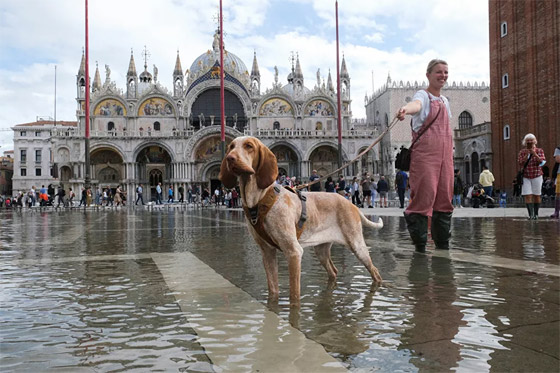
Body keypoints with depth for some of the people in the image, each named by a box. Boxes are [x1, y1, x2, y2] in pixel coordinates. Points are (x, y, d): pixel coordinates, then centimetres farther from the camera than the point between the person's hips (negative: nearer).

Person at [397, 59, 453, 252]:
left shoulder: (444, 100, 20)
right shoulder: (423, 95, -3)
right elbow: (416, 104, -28)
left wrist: (451, 146, 19)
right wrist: (406, 109, -50)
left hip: (445, 155, 7)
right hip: (425, 153, -7)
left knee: (444, 196, 8)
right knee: (424, 194, -12)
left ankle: (443, 243, 18)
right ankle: (419, 242, -2)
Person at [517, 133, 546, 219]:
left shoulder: (539, 151, 3)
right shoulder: (522, 152, 6)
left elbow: (542, 162, -10)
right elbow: (520, 163, -3)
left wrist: (535, 154, -20)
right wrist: (526, 155, -15)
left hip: (537, 176, 0)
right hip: (526, 177, 0)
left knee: (536, 195, 4)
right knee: (527, 196, -11)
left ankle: (536, 214, 15)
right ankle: (530, 214, -14)